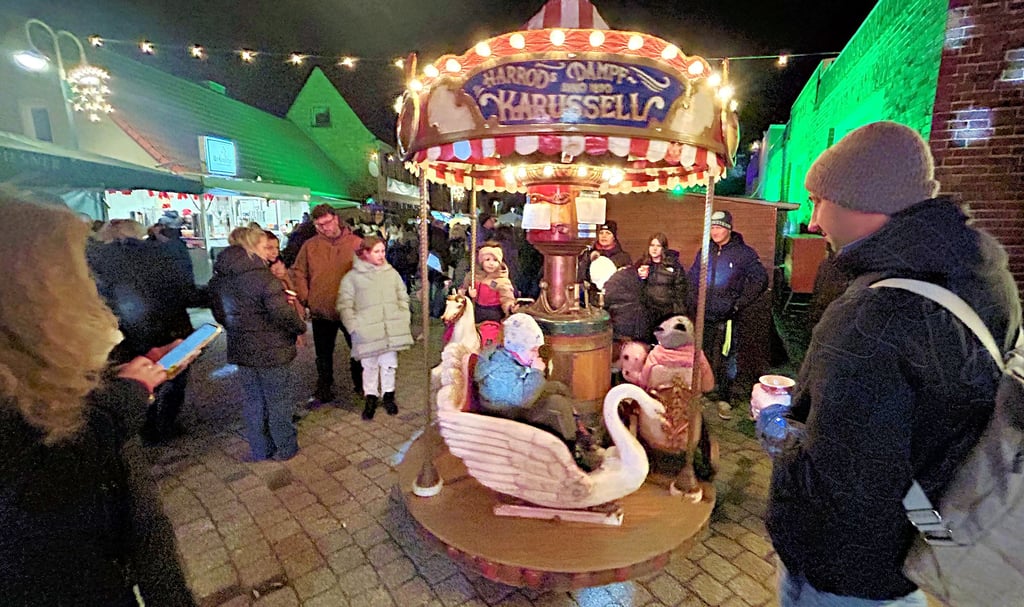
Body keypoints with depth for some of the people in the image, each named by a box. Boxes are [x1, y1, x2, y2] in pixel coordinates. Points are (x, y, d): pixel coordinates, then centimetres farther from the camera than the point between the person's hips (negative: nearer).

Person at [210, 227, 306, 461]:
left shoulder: (219, 278, 3)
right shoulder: (261, 276, -22)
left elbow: (219, 314, 11)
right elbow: (282, 313, -27)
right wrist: (300, 327, -11)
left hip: (240, 349, 7)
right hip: (270, 350, -6)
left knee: (252, 400, 18)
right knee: (277, 400, 9)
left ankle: (259, 449, 32)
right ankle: (285, 448, 24)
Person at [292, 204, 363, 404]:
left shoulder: (355, 243, -4)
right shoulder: (310, 246, 2)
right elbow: (298, 273, 6)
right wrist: (305, 298, -4)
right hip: (321, 311, 2)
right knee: (323, 354, 15)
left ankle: (361, 385, 32)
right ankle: (324, 390, 32)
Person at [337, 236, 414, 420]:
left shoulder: (392, 273, 8)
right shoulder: (352, 277, 0)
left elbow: (403, 298, 15)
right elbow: (345, 305, 0)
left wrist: (403, 320, 5)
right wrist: (354, 326, -8)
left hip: (392, 329, 3)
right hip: (367, 331, -2)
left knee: (389, 363, 10)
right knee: (370, 365, 6)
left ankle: (388, 395, 29)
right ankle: (371, 397, 26)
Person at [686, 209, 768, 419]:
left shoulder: (743, 252, -4)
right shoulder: (705, 252, 10)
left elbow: (760, 280, -4)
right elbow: (692, 278, 19)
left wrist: (740, 304, -9)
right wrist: (693, 304, 11)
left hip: (727, 317, -4)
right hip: (704, 316, 4)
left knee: (724, 360, -2)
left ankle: (725, 399, 12)